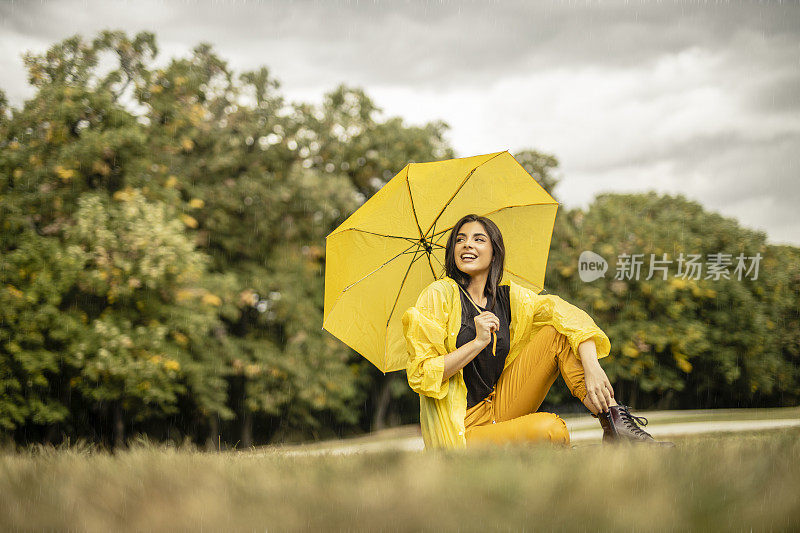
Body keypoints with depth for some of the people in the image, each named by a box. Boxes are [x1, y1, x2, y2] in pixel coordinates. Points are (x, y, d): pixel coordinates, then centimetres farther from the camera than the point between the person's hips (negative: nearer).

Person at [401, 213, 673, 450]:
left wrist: (592, 368, -23)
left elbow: (571, 315, -5)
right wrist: (478, 343, -23)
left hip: (498, 409, 6)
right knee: (551, 428, -32)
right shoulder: (440, 294, -8)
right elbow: (421, 376, -15)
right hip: (458, 431, -6)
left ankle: (616, 423, -13)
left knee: (558, 333, -7)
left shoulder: (509, 295, 7)